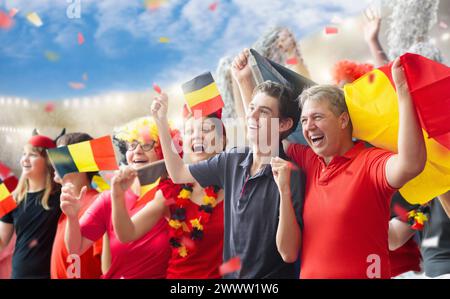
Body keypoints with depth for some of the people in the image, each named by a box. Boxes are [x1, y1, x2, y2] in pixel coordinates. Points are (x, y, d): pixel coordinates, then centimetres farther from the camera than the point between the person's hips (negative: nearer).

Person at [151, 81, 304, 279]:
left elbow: (289, 254, -21)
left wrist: (284, 190, -31)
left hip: (271, 274, -5)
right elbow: (178, 174, 10)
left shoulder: (290, 175, -18)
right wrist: (161, 121, 4)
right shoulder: (232, 160, -2)